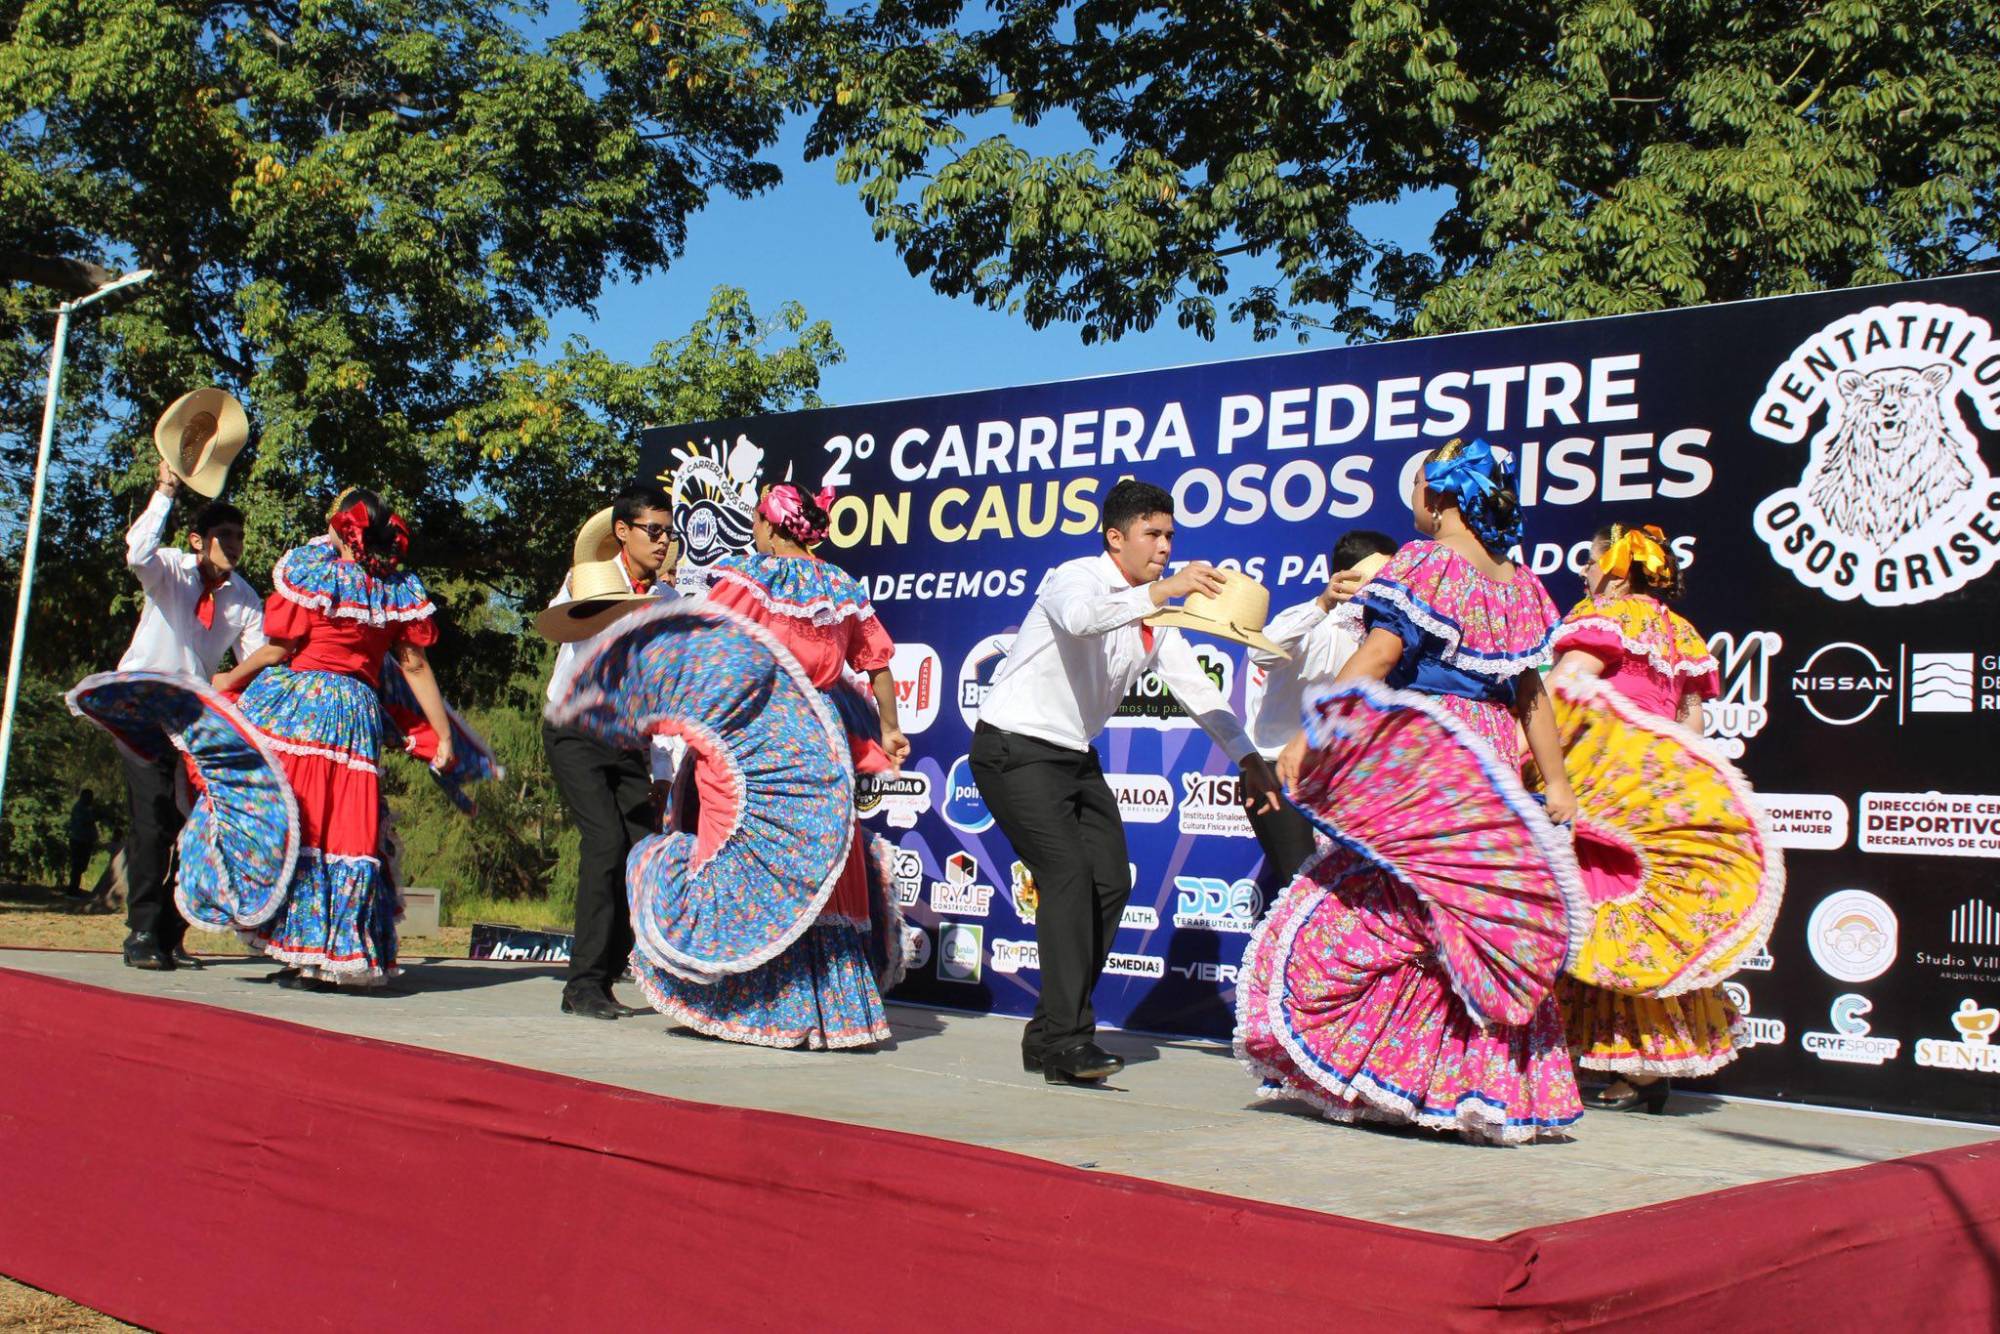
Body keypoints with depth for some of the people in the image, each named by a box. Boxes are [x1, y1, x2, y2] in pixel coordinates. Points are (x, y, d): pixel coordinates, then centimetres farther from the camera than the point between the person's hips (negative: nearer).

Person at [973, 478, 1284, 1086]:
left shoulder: (1154, 615, 9)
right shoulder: (1077, 578, -14)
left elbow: (1194, 684, 11)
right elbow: (1080, 618, -39)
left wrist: (1249, 757, 5)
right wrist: (1165, 590, -45)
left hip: (1076, 758, 9)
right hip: (1016, 750, -9)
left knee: (1110, 882, 3)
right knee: (1069, 874, -19)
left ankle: (1047, 1035, 12)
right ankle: (1067, 1041, -16)